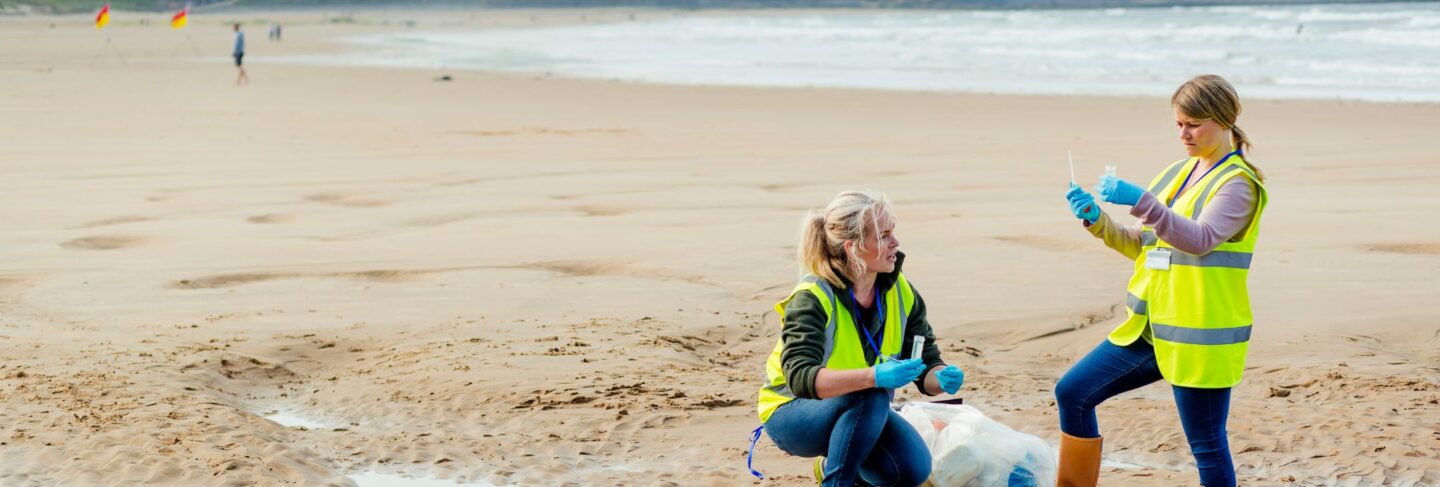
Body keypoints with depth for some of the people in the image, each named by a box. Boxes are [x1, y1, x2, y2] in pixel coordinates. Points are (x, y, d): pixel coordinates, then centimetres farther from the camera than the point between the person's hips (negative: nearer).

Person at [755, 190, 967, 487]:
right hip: (792, 414, -6)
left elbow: (926, 366, -3)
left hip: (860, 411, 6)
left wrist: (943, 378, -29)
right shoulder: (812, 298, -25)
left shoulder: (900, 292, -7)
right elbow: (800, 378, -39)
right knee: (872, 396, -35)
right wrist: (874, 376, -52)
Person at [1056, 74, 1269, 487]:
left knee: (1207, 446, -1)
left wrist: (1140, 201, -39)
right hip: (1149, 329, 8)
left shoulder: (1238, 183, -10)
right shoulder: (1177, 174, 13)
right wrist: (1096, 219, -1)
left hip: (1199, 339, -8)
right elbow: (1139, 246, 17)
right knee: (1073, 393, 5)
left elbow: (1200, 239, -29)